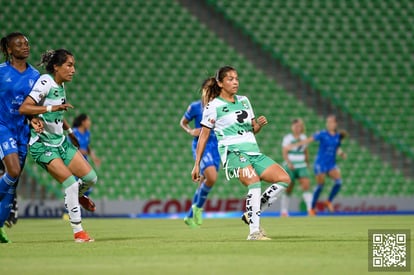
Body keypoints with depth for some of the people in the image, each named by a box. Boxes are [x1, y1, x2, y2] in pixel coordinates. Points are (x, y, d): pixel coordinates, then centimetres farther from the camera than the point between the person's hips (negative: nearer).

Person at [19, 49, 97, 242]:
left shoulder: (60, 85, 8)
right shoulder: (45, 82, -18)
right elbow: (23, 108, -28)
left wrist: (69, 131, 26)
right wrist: (52, 108, -35)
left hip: (60, 141, 8)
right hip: (43, 145, -8)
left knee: (90, 177, 1)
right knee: (70, 182, -17)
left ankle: (77, 196, 35)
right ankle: (77, 231, -7)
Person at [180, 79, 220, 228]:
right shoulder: (195, 107, -2)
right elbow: (182, 122, 9)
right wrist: (190, 131, -9)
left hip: (215, 147, 5)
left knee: (204, 184, 9)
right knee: (212, 177, -26)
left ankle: (190, 216, 25)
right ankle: (198, 207, -3)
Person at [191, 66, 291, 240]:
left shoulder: (244, 101, 18)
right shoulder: (213, 106, 1)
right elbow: (203, 136, 3)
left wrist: (260, 124, 2)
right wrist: (196, 165, 0)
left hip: (253, 152, 7)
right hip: (233, 152, -7)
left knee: (284, 179, -7)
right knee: (254, 181, -31)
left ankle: (252, 213, 1)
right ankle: (254, 232, -32)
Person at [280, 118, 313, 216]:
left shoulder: (303, 137, 8)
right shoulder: (287, 138, -6)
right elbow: (284, 152, -14)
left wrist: (307, 162, 25)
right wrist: (289, 163, -28)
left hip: (301, 167, 3)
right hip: (290, 167, -3)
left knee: (306, 185, -16)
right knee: (288, 189, 2)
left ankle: (310, 208, -23)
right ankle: (283, 211, 15)